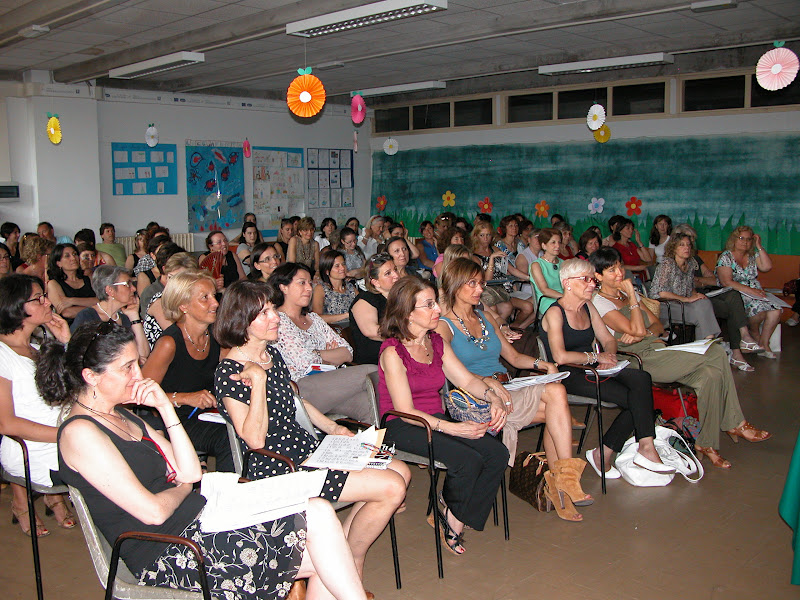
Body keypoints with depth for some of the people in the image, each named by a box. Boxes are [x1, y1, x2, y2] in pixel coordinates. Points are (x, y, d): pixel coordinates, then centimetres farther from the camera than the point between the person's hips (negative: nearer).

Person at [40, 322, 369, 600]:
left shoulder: (121, 416, 16)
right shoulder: (79, 432, -12)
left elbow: (190, 471, 10)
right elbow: (153, 512, -19)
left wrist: (165, 407, 4)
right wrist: (183, 488, 3)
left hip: (199, 522, 9)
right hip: (170, 556, -9)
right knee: (318, 516, -17)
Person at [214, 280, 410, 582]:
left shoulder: (272, 353, 9)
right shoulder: (229, 373, -17)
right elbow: (255, 439, -24)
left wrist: (331, 427, 13)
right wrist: (258, 380, -28)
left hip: (308, 450, 9)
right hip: (276, 471, -9)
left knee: (400, 471, 6)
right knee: (392, 488, -14)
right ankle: (352, 562, 10)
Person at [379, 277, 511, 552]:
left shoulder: (436, 342, 10)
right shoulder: (392, 352, -14)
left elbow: (466, 379, 10)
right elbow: (405, 411, -18)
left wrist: (493, 396, -12)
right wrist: (454, 429, -26)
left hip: (436, 420, 7)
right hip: (401, 428, -7)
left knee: (497, 453, -15)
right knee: (469, 460, -27)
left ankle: (453, 519, -1)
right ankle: (450, 515, 3)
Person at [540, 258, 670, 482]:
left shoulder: (588, 307, 16)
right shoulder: (555, 313, -9)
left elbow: (608, 339, 18)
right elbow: (560, 356, -20)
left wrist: (609, 356, -5)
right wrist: (596, 357, -12)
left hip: (591, 370, 8)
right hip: (568, 376, -8)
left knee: (642, 379, -20)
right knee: (635, 398, -24)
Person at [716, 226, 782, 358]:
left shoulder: (753, 255, 17)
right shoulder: (725, 257, -3)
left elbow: (767, 267, -1)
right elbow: (727, 282, -14)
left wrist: (759, 246, 0)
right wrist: (750, 290, -19)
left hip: (755, 292, 6)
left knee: (775, 311, -20)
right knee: (758, 307, -32)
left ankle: (764, 344, -7)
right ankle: (754, 333, -1)